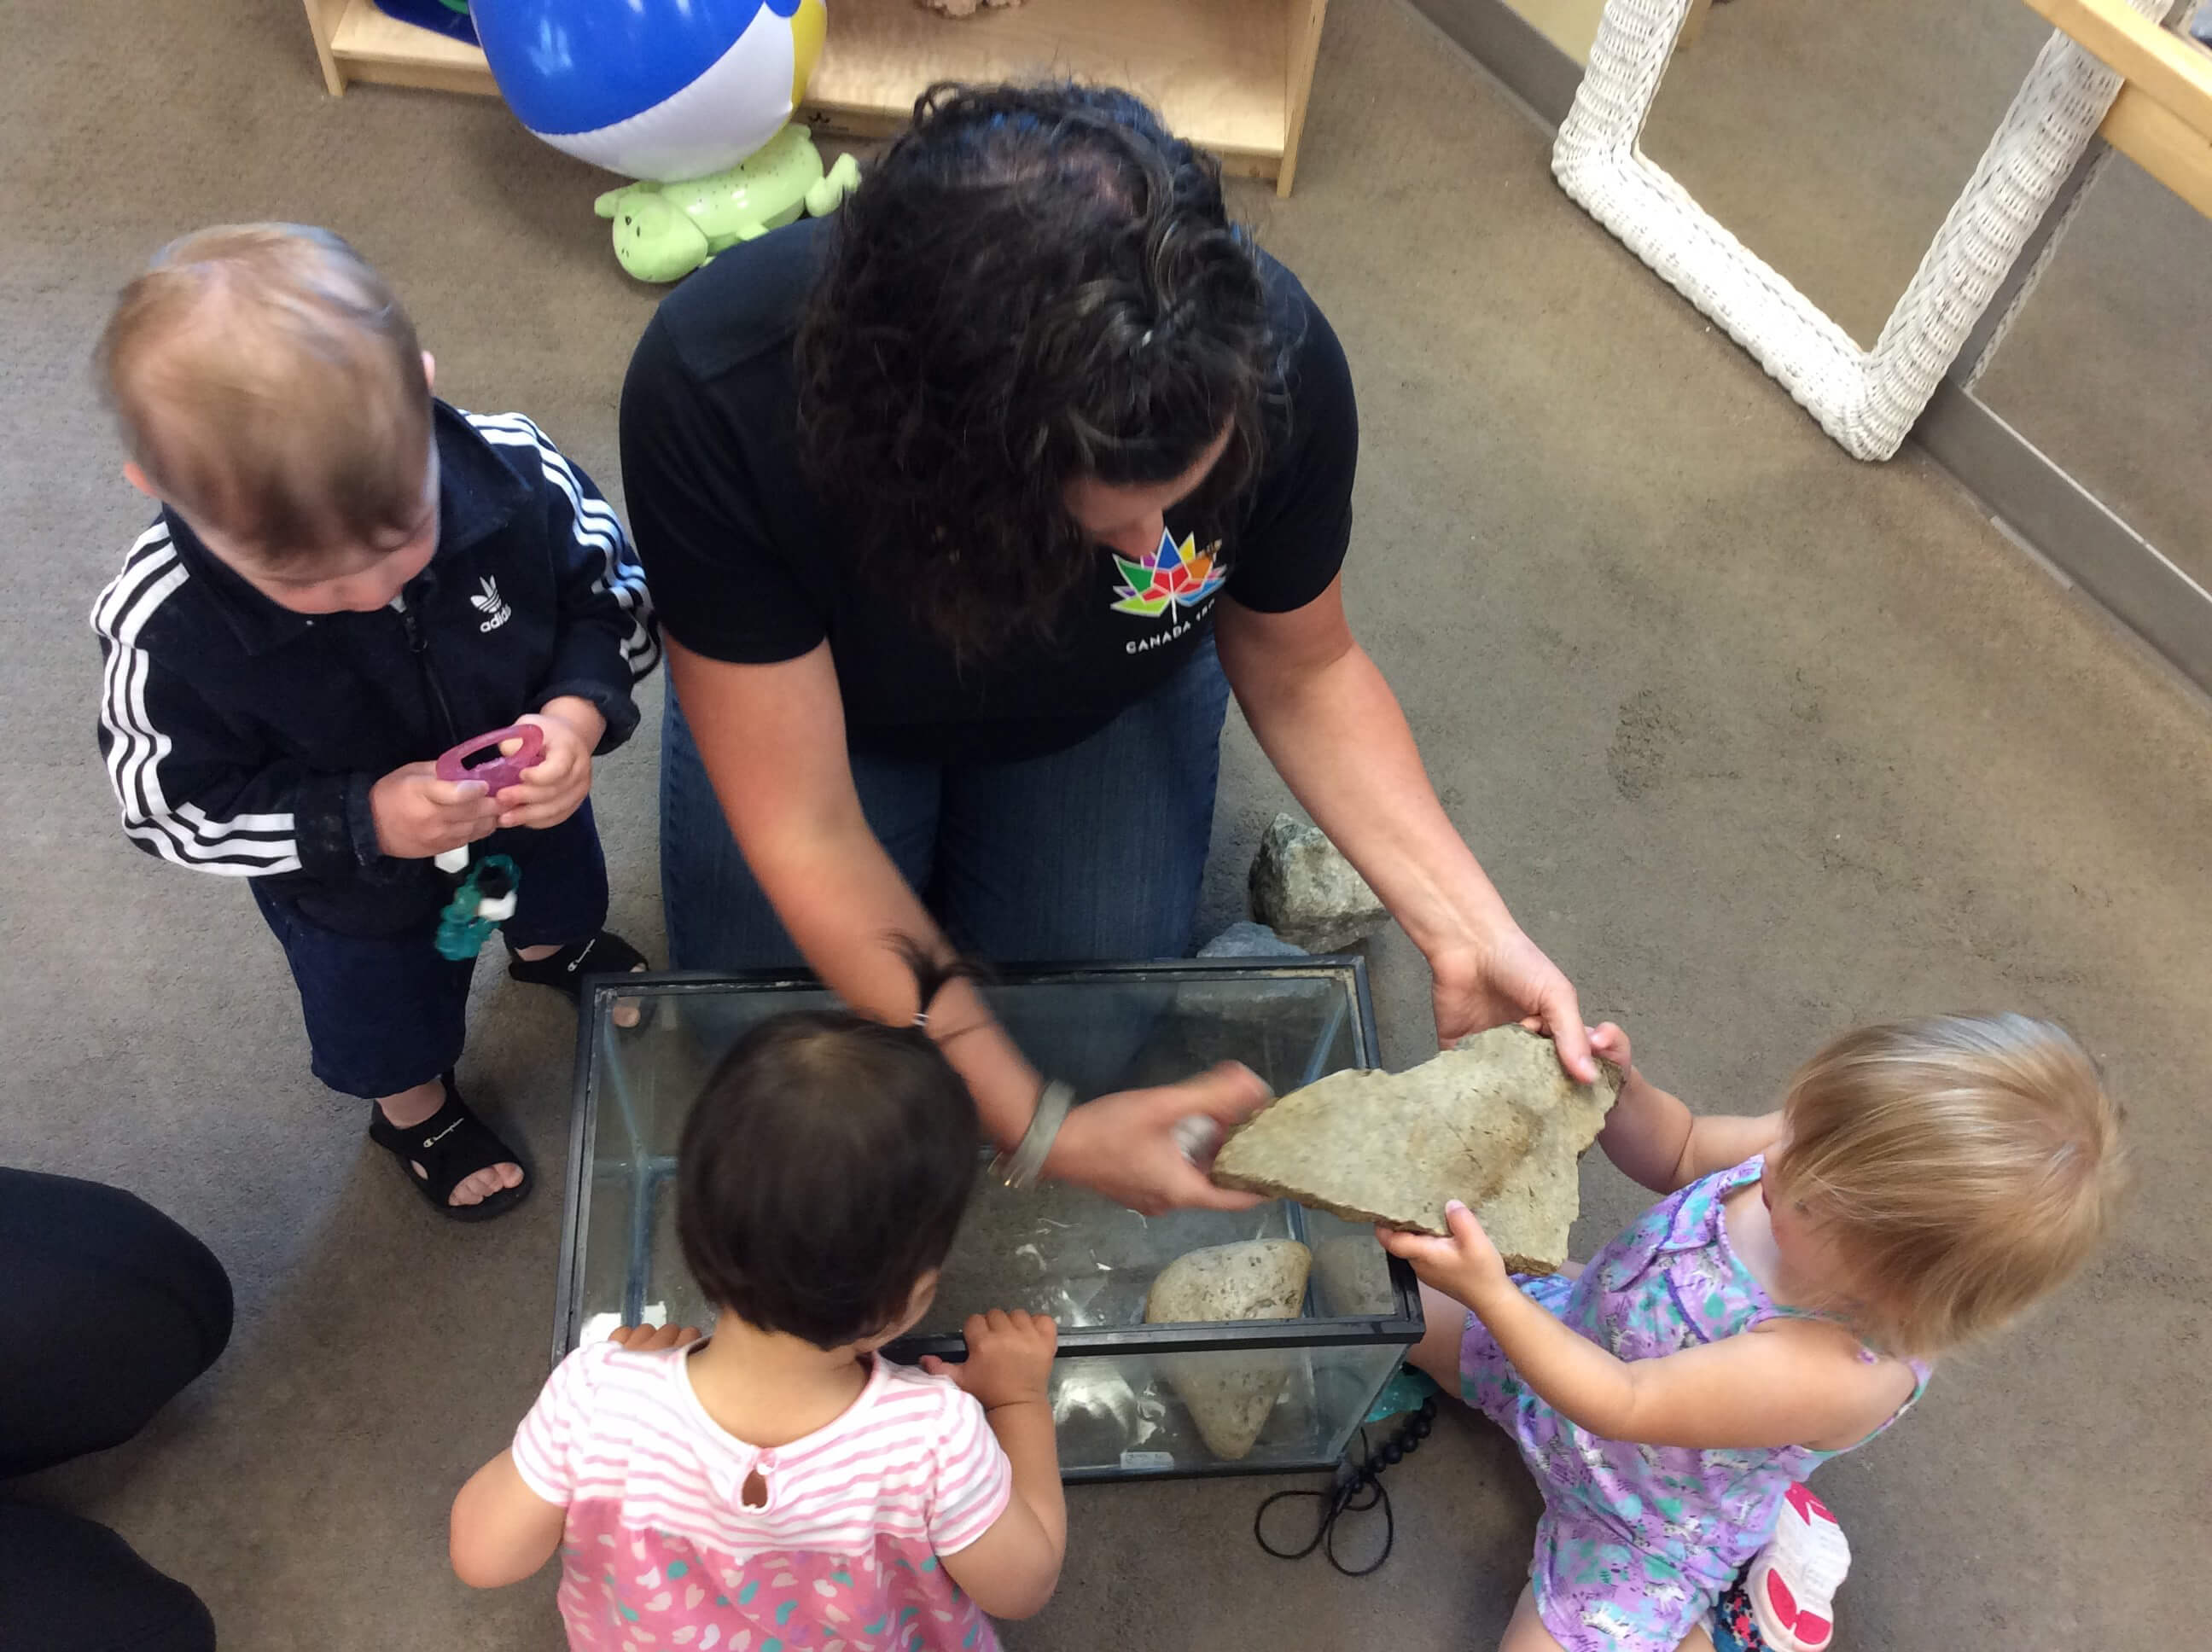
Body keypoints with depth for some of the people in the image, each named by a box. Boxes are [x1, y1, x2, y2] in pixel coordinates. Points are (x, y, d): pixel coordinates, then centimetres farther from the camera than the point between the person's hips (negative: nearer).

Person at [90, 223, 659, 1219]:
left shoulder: (517, 474, -36)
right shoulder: (162, 628, -39)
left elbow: (613, 595, -17)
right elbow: (174, 811, -23)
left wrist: (582, 713, -37)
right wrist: (360, 823, -37)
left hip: (535, 803, 2)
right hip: (354, 896, -2)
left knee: (561, 890, 38)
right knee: (390, 1015, 31)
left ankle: (551, 949, 76)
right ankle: (415, 1110, 67)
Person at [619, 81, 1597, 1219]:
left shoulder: (1270, 361, -37)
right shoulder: (713, 396, -43)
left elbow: (1301, 671, -17)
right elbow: (803, 832, -34)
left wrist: (1467, 934, -28)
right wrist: (1031, 1131, -36)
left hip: (1106, 709, 1)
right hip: (813, 697, -1)